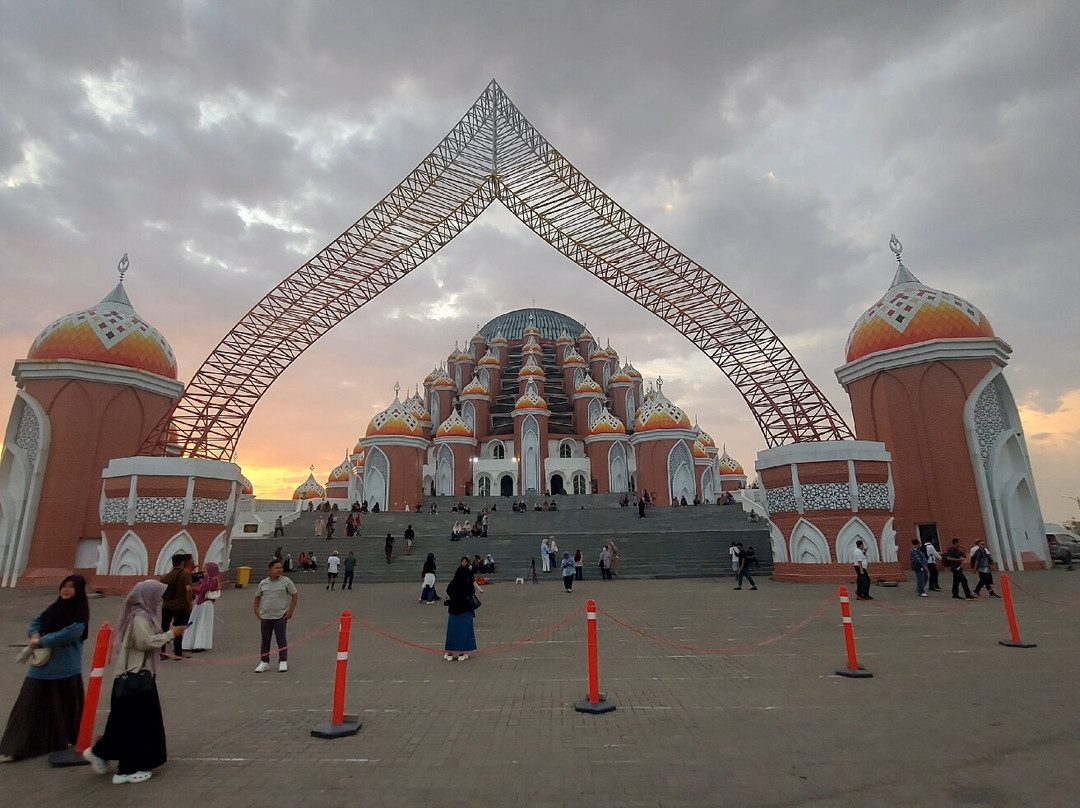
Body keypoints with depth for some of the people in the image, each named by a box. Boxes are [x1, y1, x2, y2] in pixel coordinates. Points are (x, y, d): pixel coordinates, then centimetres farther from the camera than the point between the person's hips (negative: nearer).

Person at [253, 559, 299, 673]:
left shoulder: (286, 582, -7)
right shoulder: (263, 583, 2)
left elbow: (295, 595, -3)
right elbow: (257, 596, 16)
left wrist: (290, 610, -7)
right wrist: (256, 609, 6)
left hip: (281, 616, -3)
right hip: (265, 616, 3)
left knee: (281, 639, 0)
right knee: (265, 640, 11)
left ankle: (283, 662, 11)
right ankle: (264, 662, 24)